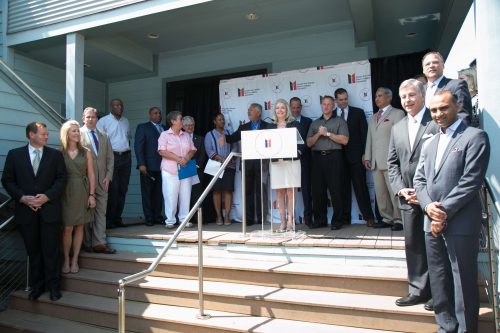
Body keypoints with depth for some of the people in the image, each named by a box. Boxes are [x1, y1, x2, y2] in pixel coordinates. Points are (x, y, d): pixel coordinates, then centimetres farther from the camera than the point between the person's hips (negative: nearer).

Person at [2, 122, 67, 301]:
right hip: (26, 211, 1)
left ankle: (53, 285, 16)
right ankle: (36, 286, 24)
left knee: (51, 250, 3)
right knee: (33, 251, 11)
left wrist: (47, 196, -12)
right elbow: (7, 180, 4)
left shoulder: (55, 155, 4)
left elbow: (62, 178, 0)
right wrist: (22, 198, -9)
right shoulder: (14, 154, 5)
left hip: (49, 209, -1)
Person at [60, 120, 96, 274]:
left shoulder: (86, 152, 5)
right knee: (67, 228, -1)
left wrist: (92, 194, -1)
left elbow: (91, 174, 4)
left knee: (79, 227, 7)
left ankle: (75, 260, 17)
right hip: (66, 193, -2)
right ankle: (66, 259, 15)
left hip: (82, 192, 2)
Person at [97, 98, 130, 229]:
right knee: (112, 189, -6)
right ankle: (109, 219, 4)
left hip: (125, 157, 5)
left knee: (122, 189, 7)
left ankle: (118, 218, 15)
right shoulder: (103, 121, -2)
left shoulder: (126, 121, 16)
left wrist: (127, 153, 14)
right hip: (111, 157, -5)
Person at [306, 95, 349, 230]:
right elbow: (309, 143, 13)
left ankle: (337, 220, 3)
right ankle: (319, 219, 13)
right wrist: (318, 134, -3)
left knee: (336, 190, -5)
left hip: (334, 157, -3)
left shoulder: (340, 121, 10)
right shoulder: (314, 123, 21)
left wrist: (328, 133, -6)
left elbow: (344, 140, -3)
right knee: (317, 190, 3)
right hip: (318, 157, 4)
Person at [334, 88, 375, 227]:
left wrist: (365, 154, -4)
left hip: (355, 156, -1)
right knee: (343, 188, 5)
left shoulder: (358, 112, 7)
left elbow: (364, 133, 4)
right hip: (339, 157, 2)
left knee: (360, 187, -1)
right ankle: (345, 217, 11)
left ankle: (368, 216, 5)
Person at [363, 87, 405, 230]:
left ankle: (399, 219, 4)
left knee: (394, 191, -5)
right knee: (380, 192, 6)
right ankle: (386, 219, 13)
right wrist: (367, 157, 12)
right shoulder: (373, 117, 24)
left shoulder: (397, 113, 3)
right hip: (376, 162, 6)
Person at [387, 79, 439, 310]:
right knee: (413, 244, 11)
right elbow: (392, 163, 12)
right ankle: (419, 290, 23)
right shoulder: (397, 129, 14)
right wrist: (401, 189, -1)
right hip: (408, 197, 5)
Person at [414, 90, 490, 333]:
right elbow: (419, 180, 12)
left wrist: (445, 212, -14)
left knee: (463, 282, 1)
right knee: (438, 281, 13)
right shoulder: (430, 143, 17)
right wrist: (428, 206, -6)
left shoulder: (475, 137, -4)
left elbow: (470, 181, -13)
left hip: (460, 223, -6)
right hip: (433, 222, 6)